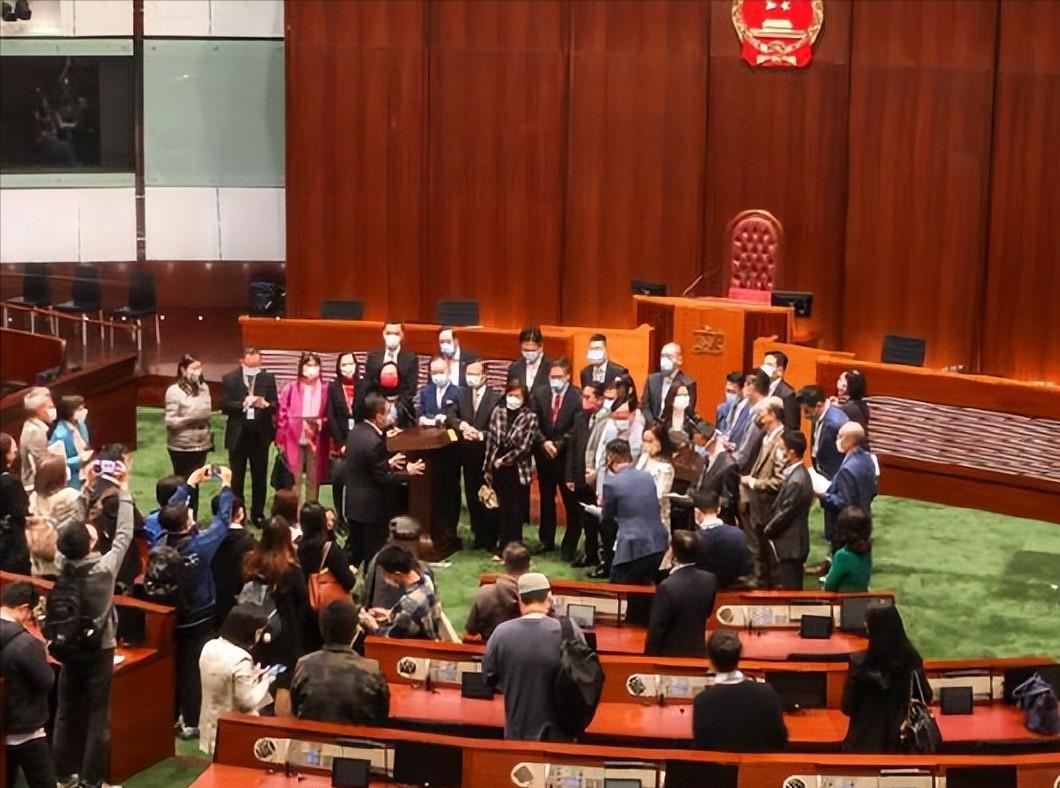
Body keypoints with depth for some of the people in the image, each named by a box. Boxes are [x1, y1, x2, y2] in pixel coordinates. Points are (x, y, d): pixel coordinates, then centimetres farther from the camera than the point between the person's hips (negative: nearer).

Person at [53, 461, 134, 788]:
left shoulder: (60, 564, -15)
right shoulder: (104, 568, -25)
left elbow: (68, 527, -1)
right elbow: (124, 534, -16)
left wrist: (86, 488, 1)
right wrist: (124, 490, -10)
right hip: (99, 648, -4)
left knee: (66, 711, 14)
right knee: (97, 715, 5)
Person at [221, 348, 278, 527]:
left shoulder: (268, 378, 0)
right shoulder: (229, 379, -3)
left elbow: (275, 406, -3)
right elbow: (225, 406, -9)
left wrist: (265, 404, -25)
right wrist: (243, 404, -24)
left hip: (260, 434, 1)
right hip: (238, 434, -1)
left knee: (260, 478, 8)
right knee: (236, 478, 7)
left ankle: (258, 514, 19)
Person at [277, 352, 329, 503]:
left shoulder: (324, 390, 1)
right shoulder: (291, 388, -3)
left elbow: (328, 415, 7)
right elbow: (281, 413, -1)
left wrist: (322, 423, -12)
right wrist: (281, 439, -3)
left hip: (316, 440, 2)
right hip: (294, 438, -2)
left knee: (314, 478, 7)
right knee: (294, 478, 1)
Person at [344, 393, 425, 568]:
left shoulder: (355, 432, 3)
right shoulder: (374, 442, -26)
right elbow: (383, 479, -20)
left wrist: (388, 463, 14)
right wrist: (408, 472, -7)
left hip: (354, 504, 9)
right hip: (371, 508, -9)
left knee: (354, 549, 18)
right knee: (373, 553, 4)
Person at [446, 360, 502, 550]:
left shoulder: (496, 397, -8)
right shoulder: (461, 395, 7)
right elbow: (451, 417, -2)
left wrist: (480, 434, -24)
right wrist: (462, 425, -21)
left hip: (488, 454, -5)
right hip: (468, 455, 5)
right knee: (472, 497, 10)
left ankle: (491, 539, 10)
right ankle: (479, 536, 21)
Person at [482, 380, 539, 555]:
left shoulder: (530, 417, -7)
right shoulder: (498, 412, 2)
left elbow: (524, 447, -12)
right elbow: (491, 441, 4)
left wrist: (503, 460, -10)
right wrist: (487, 469, 4)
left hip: (517, 470, -3)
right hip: (498, 469, 3)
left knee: (515, 511, 3)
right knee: (501, 509, 8)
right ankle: (501, 546, 17)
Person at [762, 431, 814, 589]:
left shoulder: (796, 481, -25)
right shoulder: (797, 473, 6)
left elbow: (785, 514, -21)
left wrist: (767, 530, -7)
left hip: (788, 545, -10)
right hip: (791, 542, 10)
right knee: (791, 591, 17)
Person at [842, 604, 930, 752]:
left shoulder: (860, 662, -18)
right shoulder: (912, 658, -7)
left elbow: (847, 707, -9)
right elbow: (926, 697, 6)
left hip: (867, 740, -3)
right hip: (902, 739, 3)